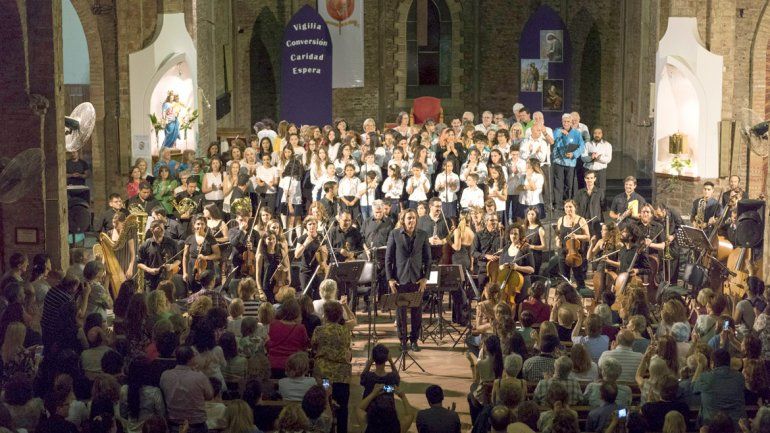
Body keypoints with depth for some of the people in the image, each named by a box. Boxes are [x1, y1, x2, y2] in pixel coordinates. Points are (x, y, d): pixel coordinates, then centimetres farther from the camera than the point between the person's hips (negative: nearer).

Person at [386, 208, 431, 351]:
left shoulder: (423, 235, 4)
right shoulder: (394, 234, -1)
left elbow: (427, 258, 7)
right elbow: (388, 258, 0)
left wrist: (425, 278, -1)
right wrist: (390, 278, -5)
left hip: (417, 279, 1)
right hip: (399, 279, -1)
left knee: (417, 311, 4)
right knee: (400, 310, 4)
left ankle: (414, 339, 17)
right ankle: (402, 339, 16)